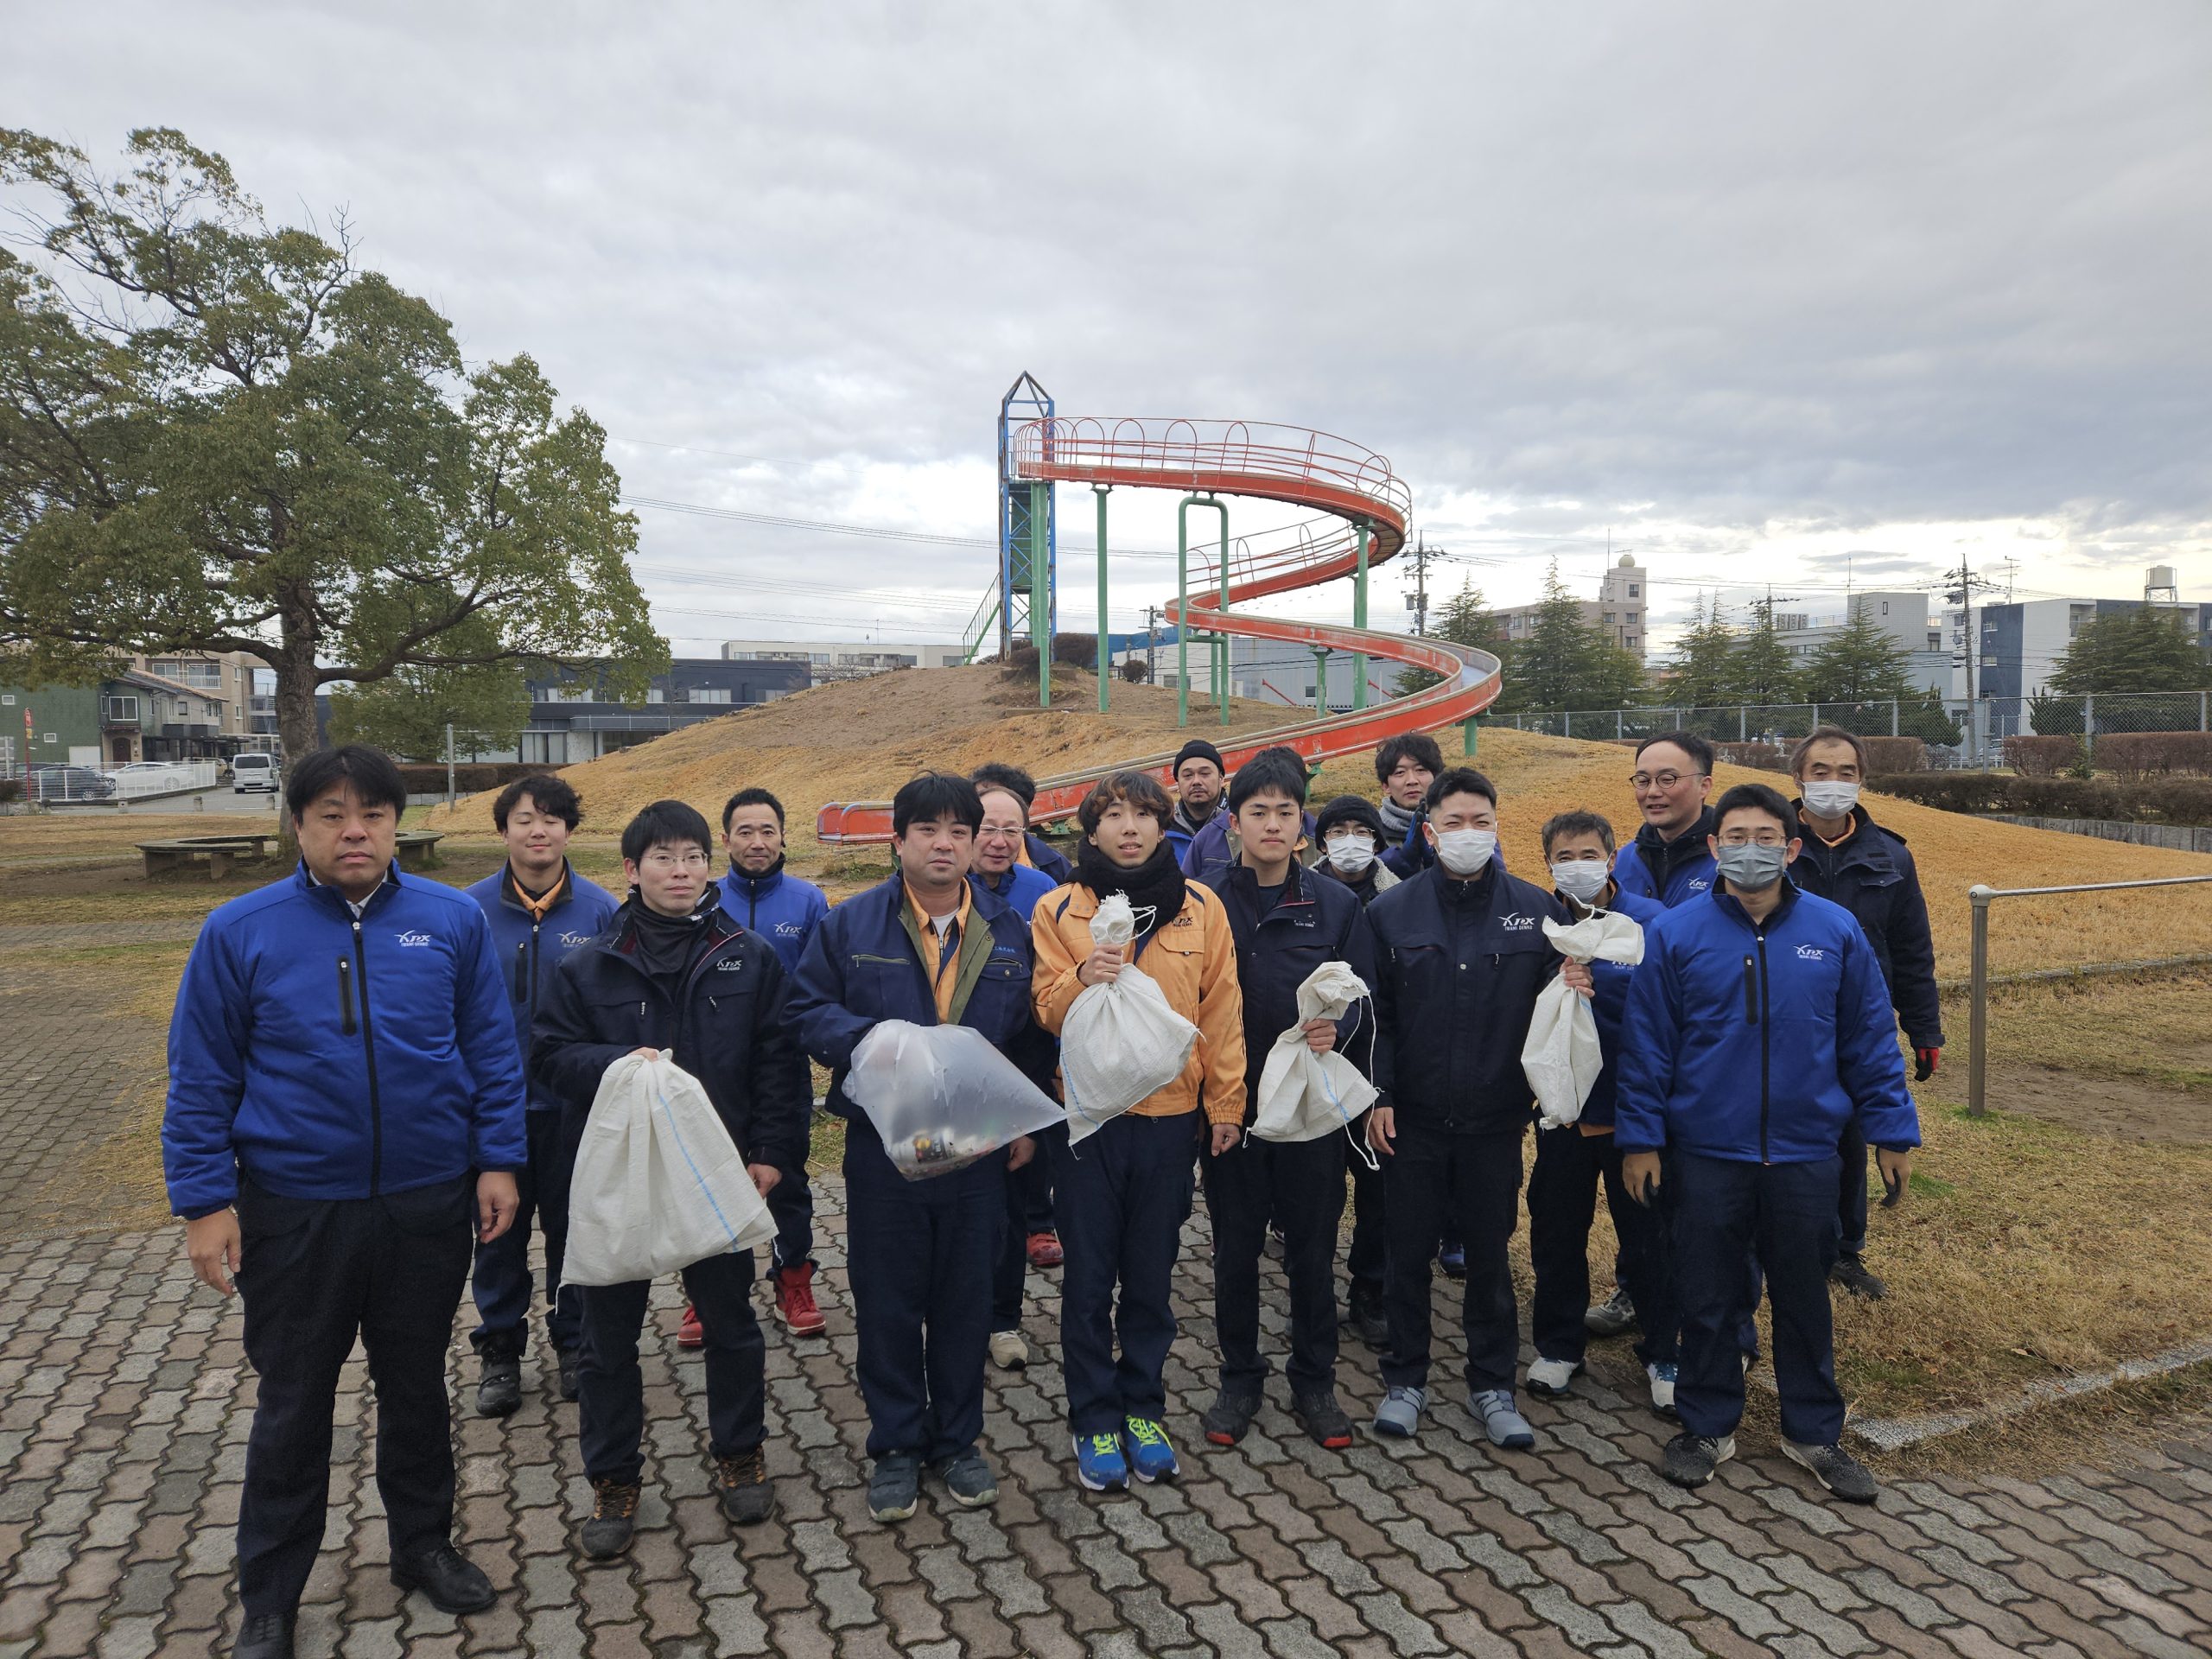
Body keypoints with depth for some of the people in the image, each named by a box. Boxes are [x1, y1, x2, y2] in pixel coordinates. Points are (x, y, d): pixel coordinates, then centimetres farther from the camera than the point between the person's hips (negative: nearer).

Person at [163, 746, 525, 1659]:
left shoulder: (453, 920, -5)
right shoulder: (239, 931, -8)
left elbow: (492, 1051, 1)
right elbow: (200, 1081, -3)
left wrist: (498, 1161, -1)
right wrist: (204, 1202, -6)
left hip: (428, 1206, 1)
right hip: (294, 1212, -1)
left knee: (417, 1385, 18)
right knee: (292, 1404, 14)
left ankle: (423, 1543, 39)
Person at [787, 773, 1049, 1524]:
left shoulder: (1009, 930, 4)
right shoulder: (851, 924, -3)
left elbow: (1032, 1035, 10)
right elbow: (808, 1010, -2)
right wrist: (873, 1040, -19)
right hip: (883, 1145, -1)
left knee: (966, 1298, 12)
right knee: (888, 1301, 9)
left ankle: (956, 1440, 31)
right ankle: (896, 1447, 27)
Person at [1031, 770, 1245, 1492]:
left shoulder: (1200, 908, 2)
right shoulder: (1059, 909, -2)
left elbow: (1222, 1011, 4)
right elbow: (1048, 1012, -3)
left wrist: (1226, 1101, 2)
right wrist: (1081, 980, -23)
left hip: (1170, 1117, 1)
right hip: (1088, 1115, -1)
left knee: (1151, 1277, 13)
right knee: (1089, 1279, 8)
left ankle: (1142, 1411, 30)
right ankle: (1094, 1423, 24)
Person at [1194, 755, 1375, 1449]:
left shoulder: (1336, 905, 1)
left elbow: (1363, 1000, 3)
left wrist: (1337, 1027, -19)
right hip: (1230, 1105, 0)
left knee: (1313, 1250, 11)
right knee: (1235, 1249, 11)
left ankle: (1314, 1384, 28)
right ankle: (1240, 1379, 29)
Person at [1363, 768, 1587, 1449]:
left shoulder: (1535, 908, -1)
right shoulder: (1391, 911, -3)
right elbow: (1375, 1014, -2)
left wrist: (1573, 990, -18)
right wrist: (1377, 1096, -8)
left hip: (1496, 1116, 0)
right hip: (1412, 1117, 0)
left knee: (1489, 1253, 12)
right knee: (1409, 1251, 11)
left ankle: (1492, 1386, 29)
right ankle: (1406, 1379, 28)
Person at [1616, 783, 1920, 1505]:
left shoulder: (1836, 931, -2)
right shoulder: (1674, 934, -6)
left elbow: (1870, 1039, 5)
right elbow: (1646, 1044, -3)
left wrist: (1893, 1130, 5)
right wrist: (1639, 1136, -3)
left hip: (1804, 1153, 1)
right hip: (1706, 1153, -1)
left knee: (1805, 1297, 15)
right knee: (1709, 1299, 11)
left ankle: (1814, 1432, 33)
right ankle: (1707, 1427, 28)